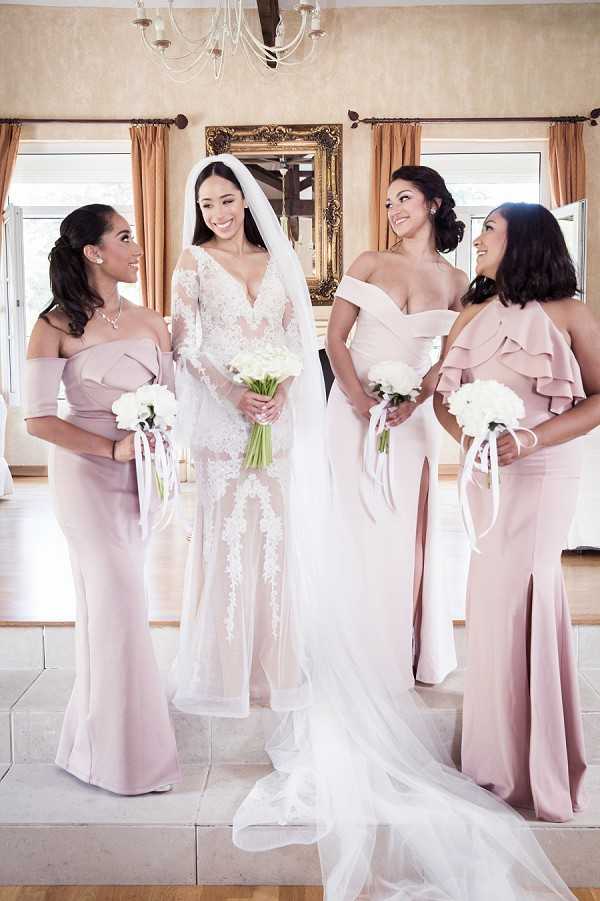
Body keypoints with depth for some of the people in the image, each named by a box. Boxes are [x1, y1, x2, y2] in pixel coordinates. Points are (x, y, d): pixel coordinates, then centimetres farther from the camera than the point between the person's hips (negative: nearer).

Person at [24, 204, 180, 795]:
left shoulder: (149, 321, 5)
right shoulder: (55, 327, -9)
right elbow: (38, 419, -13)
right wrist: (113, 448, -20)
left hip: (141, 473, 4)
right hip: (87, 473, -4)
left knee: (118, 596, 13)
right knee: (115, 599, -1)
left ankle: (102, 729, 32)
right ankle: (120, 752, 17)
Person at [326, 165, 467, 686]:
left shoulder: (456, 283, 6)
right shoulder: (369, 264, 3)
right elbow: (336, 338, -1)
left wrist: (411, 404, -12)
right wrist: (360, 400, -15)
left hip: (414, 413, 1)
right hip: (355, 407, -1)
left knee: (410, 531, 6)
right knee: (366, 526, 3)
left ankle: (410, 651, 22)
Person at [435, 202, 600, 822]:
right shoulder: (474, 316, 11)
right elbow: (444, 396, 7)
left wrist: (531, 439, -20)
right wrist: (469, 434, -13)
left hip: (542, 474, -5)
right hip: (484, 472, 6)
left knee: (512, 598, -7)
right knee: (499, 596, 12)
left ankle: (527, 769, 11)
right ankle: (503, 753, 29)